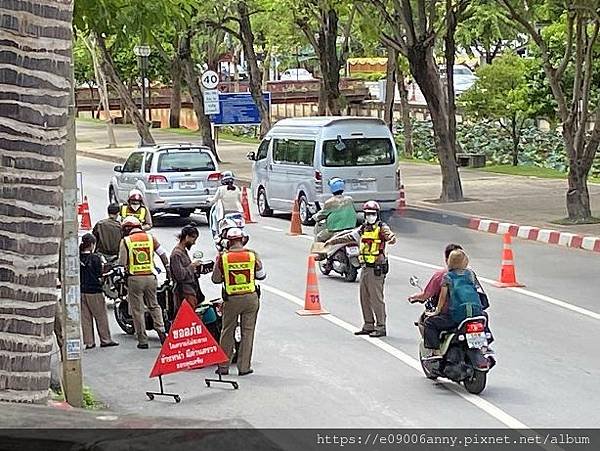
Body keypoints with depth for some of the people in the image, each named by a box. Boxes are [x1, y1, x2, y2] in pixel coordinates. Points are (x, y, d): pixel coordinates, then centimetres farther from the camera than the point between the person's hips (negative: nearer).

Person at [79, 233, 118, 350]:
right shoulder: (95, 258, -12)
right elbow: (99, 275, -10)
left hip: (80, 291, 4)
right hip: (93, 291, -4)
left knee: (85, 317, 10)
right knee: (101, 316, 8)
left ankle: (89, 342, 11)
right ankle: (105, 340, 13)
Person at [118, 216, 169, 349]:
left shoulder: (126, 241, -4)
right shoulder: (150, 237, 6)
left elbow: (122, 262, -7)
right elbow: (162, 254, 8)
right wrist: (168, 270, 18)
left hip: (134, 278, -3)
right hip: (150, 277, 3)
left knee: (138, 310, 4)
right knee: (154, 306, 19)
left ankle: (142, 340, 5)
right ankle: (161, 330, 4)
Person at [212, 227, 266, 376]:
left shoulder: (222, 257, -8)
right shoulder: (253, 255, -5)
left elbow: (216, 279, 1)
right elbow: (261, 275, 8)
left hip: (231, 299, 0)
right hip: (250, 297, 0)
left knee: (227, 332, 11)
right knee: (247, 332, 7)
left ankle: (223, 366, 16)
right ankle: (244, 367, 8)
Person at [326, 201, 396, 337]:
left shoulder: (382, 228, -8)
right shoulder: (363, 229, 14)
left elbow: (389, 234, -28)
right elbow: (349, 237, 24)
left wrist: (391, 238, -52)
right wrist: (332, 241, 27)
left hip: (377, 269, -8)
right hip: (365, 268, 8)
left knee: (376, 299, -7)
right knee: (365, 298, 13)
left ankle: (381, 327, -1)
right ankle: (368, 326, 22)